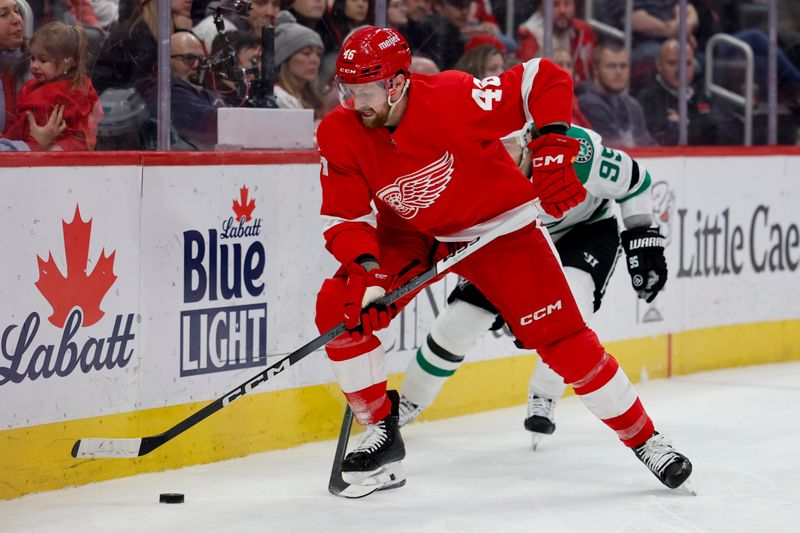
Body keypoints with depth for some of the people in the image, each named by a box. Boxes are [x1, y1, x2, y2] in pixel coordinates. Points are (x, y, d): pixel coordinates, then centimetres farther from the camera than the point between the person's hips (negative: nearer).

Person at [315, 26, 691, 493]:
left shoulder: (453, 99, -32)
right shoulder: (339, 135, -19)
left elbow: (547, 80, -27)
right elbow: (345, 218, -14)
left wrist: (553, 148, -36)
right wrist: (364, 270, -32)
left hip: (497, 226, -4)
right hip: (409, 234, 4)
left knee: (562, 339, -8)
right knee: (339, 307, -17)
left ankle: (644, 438, 10)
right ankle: (382, 433, 0)